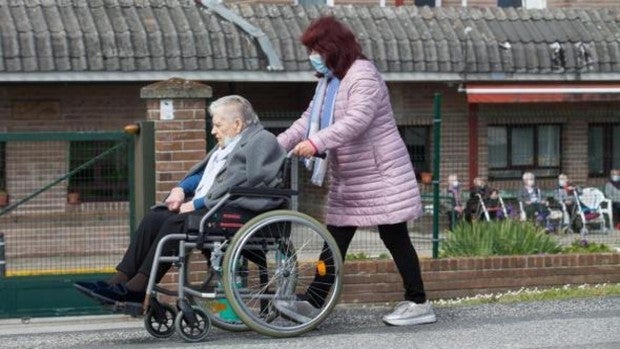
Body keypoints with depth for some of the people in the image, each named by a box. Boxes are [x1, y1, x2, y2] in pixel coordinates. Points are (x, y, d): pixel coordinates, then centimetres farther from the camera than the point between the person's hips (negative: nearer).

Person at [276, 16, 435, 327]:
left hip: (380, 174, -9)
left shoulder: (363, 76, -16)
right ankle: (312, 303, 5)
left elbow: (356, 121, -30)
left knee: (395, 237, -4)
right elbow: (309, 119, 13)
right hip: (348, 180, 9)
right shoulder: (329, 81, 14)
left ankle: (418, 304, 3)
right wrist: (278, 144, -1)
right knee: (335, 240, 5)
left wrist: (316, 142, -39)